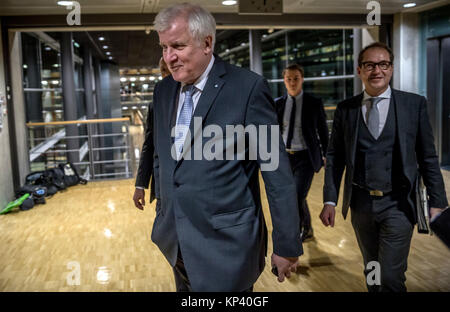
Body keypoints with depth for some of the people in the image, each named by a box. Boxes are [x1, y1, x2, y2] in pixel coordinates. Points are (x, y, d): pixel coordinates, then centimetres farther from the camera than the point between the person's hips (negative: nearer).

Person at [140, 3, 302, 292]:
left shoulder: (248, 87, -13)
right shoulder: (164, 91, 6)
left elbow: (277, 173, -12)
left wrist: (287, 245, -9)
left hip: (227, 246, -6)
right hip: (179, 245, 6)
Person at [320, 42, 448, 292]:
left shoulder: (414, 104, -2)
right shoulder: (345, 109, 2)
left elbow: (428, 157, 0)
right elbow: (334, 156, 3)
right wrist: (329, 200, -2)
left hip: (398, 205, -2)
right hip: (360, 204, 3)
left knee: (390, 277, -5)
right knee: (371, 273, 18)